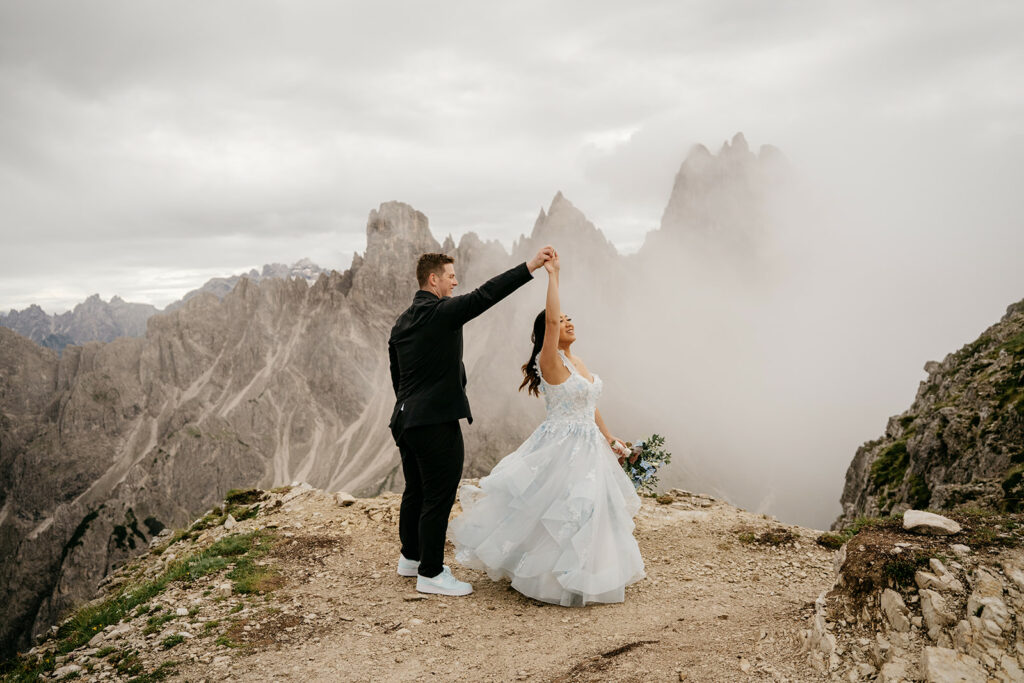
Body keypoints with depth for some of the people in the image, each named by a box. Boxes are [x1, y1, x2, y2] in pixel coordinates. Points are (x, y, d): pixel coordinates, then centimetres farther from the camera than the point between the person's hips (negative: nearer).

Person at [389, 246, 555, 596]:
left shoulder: (402, 321, 13)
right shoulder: (442, 312, -14)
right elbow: (485, 295, -24)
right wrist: (531, 265, -26)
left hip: (406, 420, 10)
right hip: (437, 422, -9)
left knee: (416, 490, 21)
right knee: (439, 496, 1)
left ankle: (411, 557, 36)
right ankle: (430, 573, 11)